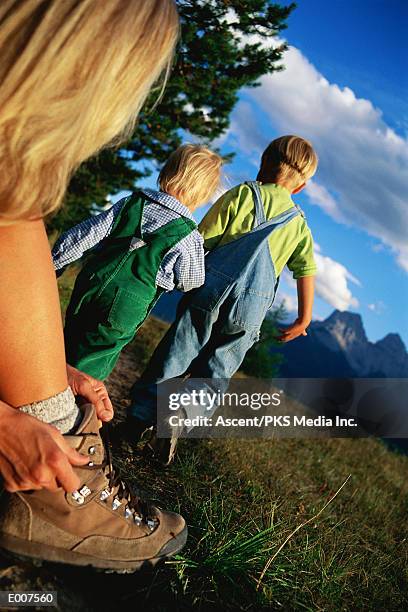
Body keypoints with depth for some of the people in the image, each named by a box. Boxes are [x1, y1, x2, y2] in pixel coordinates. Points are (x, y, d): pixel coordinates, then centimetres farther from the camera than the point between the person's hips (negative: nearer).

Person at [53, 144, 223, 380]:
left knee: (68, 352, 24)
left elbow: (80, 236, 2)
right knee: (83, 376, 8)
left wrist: (52, 266, 12)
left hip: (87, 292, 5)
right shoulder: (190, 237, -11)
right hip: (121, 315, -4)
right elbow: (190, 283, 4)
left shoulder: (132, 203, 1)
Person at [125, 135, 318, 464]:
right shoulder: (299, 223, 10)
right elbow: (306, 273, 9)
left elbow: (202, 240, -4)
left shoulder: (242, 194, 0)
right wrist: (303, 319, 17)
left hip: (210, 291, -2)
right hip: (250, 309, 2)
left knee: (172, 357, 9)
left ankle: (140, 418, 15)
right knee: (215, 372, 13)